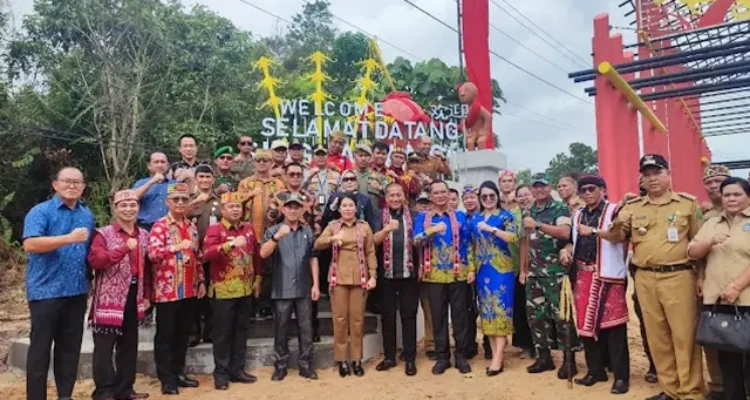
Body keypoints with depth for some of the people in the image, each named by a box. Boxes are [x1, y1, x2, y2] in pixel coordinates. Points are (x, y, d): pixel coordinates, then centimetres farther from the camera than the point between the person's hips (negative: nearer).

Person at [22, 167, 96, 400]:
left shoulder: (87, 215, 12)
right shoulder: (41, 211, -6)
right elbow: (30, 244, -21)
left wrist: (89, 282, 14)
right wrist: (69, 238, -27)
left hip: (77, 291, 5)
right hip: (46, 291, -5)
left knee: (70, 347, 12)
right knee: (40, 347, 3)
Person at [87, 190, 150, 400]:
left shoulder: (144, 235, 10)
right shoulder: (104, 233, -5)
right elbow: (95, 260, -20)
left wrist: (146, 295, 12)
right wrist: (125, 248, -29)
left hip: (134, 297, 5)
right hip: (109, 298, -5)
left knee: (129, 346, 12)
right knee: (105, 347, 2)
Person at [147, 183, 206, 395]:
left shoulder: (192, 226, 12)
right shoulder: (160, 226, -8)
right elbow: (153, 253, -22)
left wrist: (201, 281, 13)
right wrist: (177, 247, -36)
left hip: (189, 290, 6)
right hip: (167, 290, -6)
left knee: (183, 334, 14)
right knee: (165, 335, 4)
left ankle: (178, 372, 26)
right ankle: (167, 378, 12)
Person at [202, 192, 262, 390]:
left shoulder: (248, 228, 9)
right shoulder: (214, 229, -8)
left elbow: (256, 254, 16)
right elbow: (208, 253, -25)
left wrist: (257, 279, 15)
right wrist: (231, 244, -37)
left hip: (246, 289, 5)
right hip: (223, 290, -5)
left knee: (241, 330, 12)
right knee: (223, 332, 4)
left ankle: (237, 369, 24)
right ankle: (221, 372, 16)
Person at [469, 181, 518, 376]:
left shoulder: (505, 216, -1)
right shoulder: (475, 218, 12)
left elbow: (514, 237, -17)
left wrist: (491, 229, -24)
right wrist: (471, 268, 9)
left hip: (501, 268, -5)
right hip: (482, 270, 5)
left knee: (500, 308, -7)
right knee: (487, 310, 6)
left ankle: (498, 358, -5)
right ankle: (495, 354, 13)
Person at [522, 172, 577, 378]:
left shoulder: (560, 208, -5)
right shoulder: (529, 212, 15)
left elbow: (565, 232, -22)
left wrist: (538, 225, -24)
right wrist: (524, 268, 15)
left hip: (556, 271, -7)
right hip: (534, 272, 7)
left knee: (561, 314, -3)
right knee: (535, 313, 9)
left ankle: (569, 359, 8)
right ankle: (544, 356, 21)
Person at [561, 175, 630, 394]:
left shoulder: (614, 211, -1)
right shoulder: (578, 215, 17)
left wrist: (593, 231, -18)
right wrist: (567, 250, 4)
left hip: (608, 275, -6)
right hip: (583, 274, 6)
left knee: (612, 323, -5)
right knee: (586, 322, 9)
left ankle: (621, 376, 5)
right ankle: (595, 370, 22)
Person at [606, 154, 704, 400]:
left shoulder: (688, 203, 4)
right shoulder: (632, 207, 10)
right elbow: (613, 238, 9)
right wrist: (618, 224, -13)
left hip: (679, 277, -2)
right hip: (645, 279, 3)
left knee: (684, 335, 0)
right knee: (657, 337, 9)